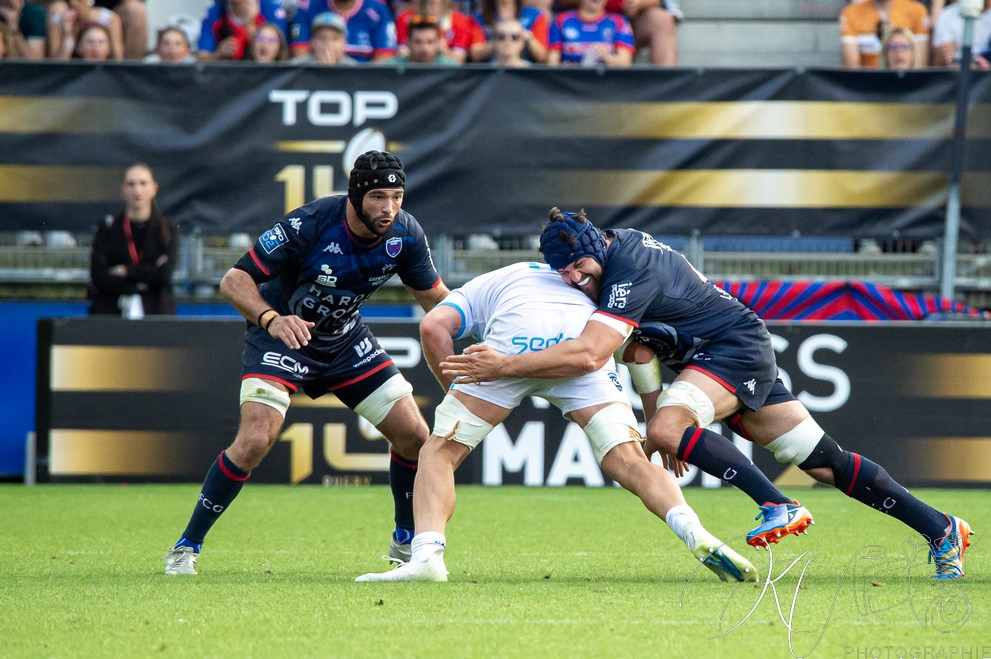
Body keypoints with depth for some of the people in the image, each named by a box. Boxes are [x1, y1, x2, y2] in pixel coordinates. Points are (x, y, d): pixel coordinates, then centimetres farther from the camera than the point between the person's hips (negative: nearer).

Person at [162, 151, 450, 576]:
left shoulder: (405, 234, -15)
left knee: (414, 436, -2)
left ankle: (406, 541, 23)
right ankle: (186, 548, -8)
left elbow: (435, 298, 2)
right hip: (281, 334, -5)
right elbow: (234, 280, -28)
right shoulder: (308, 225, -30)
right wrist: (271, 319, -46)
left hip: (346, 340, 5)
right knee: (255, 440, -24)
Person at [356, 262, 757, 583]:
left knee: (439, 453, 8)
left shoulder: (475, 291, 36)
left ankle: (427, 556, -13)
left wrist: (453, 391, 22)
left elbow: (433, 327, 12)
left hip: (514, 341, -2)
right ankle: (695, 534, -24)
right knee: (629, 462, 1)